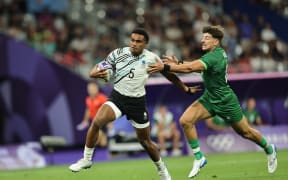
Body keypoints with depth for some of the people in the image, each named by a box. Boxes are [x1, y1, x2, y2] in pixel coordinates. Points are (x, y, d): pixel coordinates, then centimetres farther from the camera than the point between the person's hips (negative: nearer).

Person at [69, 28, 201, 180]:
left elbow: (169, 74, 5)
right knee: (97, 122, -25)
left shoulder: (151, 58, -10)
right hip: (117, 97, 0)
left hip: (137, 102, 0)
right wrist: (96, 73, -26)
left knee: (145, 141, 9)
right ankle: (87, 159, -9)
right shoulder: (118, 54, -8)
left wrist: (186, 89, 8)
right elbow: (95, 71, -3)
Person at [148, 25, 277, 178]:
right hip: (209, 99, 8)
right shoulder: (216, 52, 0)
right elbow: (197, 66, 10)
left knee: (245, 132, 10)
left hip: (225, 101, -8)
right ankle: (199, 158, -2)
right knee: (185, 120, -13)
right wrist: (178, 63, -6)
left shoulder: (214, 56, -28)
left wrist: (165, 67, -41)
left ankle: (269, 149, 39)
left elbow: (190, 68, -38)